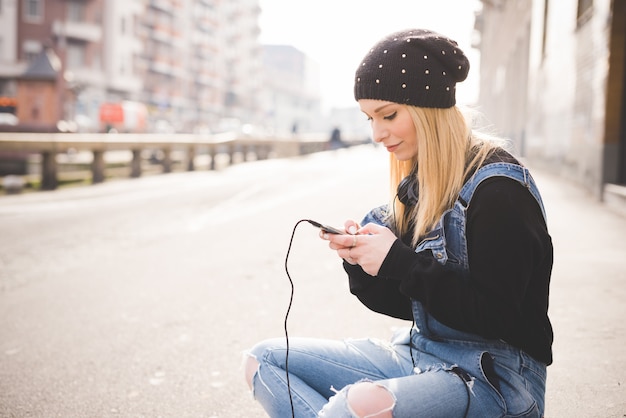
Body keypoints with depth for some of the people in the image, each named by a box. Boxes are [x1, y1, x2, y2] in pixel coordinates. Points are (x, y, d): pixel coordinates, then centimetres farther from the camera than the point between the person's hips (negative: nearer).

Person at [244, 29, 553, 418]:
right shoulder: (419, 182, 7)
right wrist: (364, 259, -7)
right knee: (265, 360, 3)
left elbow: (498, 317, -20)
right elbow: (411, 302, 12)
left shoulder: (498, 190, -16)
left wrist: (400, 262, -21)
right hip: (422, 355, 8)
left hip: (496, 375, -8)